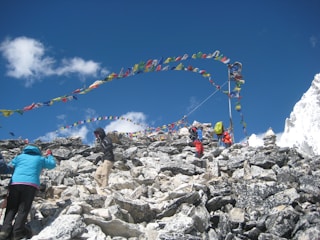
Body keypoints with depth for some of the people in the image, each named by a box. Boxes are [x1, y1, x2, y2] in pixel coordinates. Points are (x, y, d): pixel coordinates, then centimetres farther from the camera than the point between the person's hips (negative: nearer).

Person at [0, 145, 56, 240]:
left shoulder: (20, 157, 24)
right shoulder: (40, 158, 23)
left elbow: (9, 167, 18)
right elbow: (52, 164, 37)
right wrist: (49, 155, 51)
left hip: (15, 183, 1)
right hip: (31, 185, -1)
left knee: (11, 208, 6)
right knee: (23, 209, 0)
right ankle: (17, 232, -9)